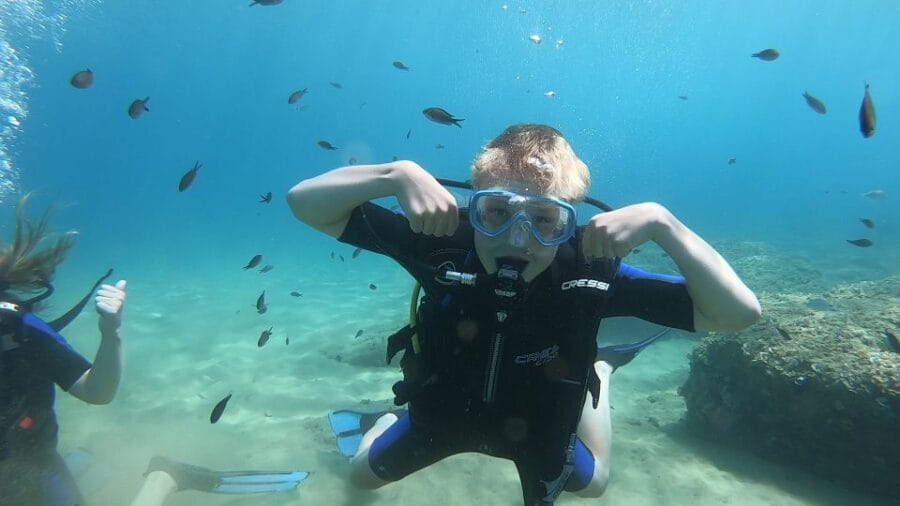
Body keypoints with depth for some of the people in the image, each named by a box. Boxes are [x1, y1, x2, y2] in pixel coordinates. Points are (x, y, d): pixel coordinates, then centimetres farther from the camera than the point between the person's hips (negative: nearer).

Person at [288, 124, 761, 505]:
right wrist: (397, 174, -50)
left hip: (537, 429, 1)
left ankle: (599, 373, 54)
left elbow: (739, 313, -35)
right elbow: (304, 201, -33)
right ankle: (387, 422, 55)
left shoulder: (591, 272, -34)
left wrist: (659, 221, -47)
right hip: (441, 413, 0)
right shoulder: (444, 245, -35)